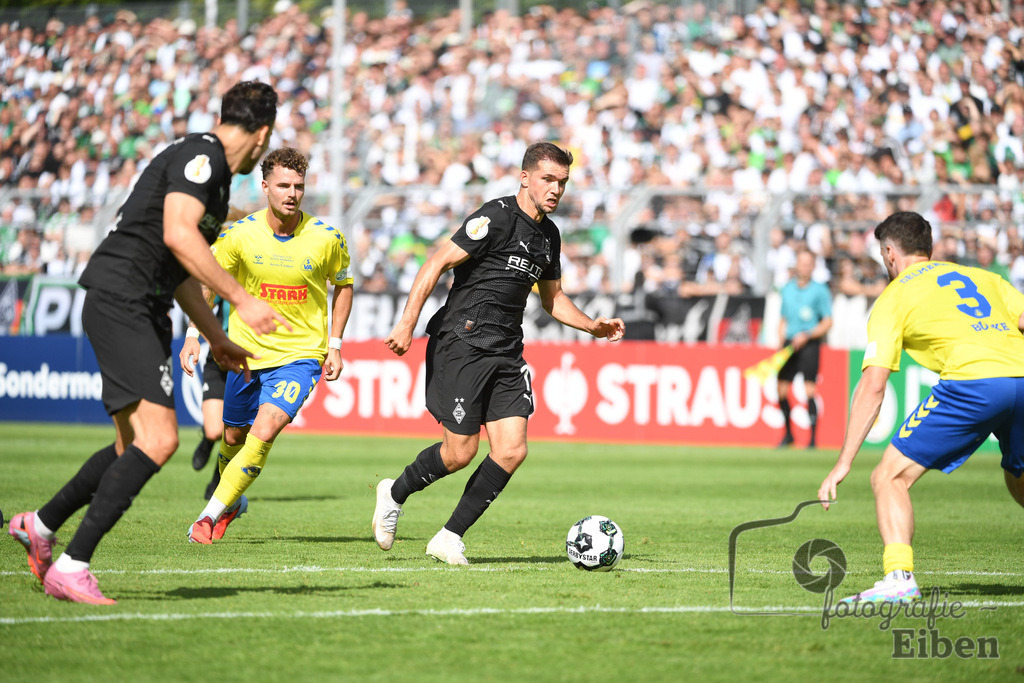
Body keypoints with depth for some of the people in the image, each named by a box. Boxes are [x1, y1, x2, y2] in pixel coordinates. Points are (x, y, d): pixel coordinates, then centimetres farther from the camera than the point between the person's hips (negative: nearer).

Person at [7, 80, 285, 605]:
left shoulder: (211, 170, 22)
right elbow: (177, 235, -24)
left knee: (136, 448, 12)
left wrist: (216, 338, 36)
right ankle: (70, 568, -18)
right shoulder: (200, 155, -9)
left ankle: (40, 525, 29)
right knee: (158, 441, -19)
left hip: (142, 313, 10)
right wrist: (241, 299, -23)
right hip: (119, 302, -10)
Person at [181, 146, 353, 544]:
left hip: (301, 354, -2)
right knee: (234, 438, 14)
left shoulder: (327, 238, -11)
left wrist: (335, 345, 3)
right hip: (246, 350, 2)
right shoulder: (240, 234, -11)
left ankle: (212, 513, -10)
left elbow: (342, 285, 7)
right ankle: (234, 502, 45)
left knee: (264, 433, -21)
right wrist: (193, 335, -9)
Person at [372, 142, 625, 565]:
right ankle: (395, 493, 21)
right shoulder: (496, 218, -11)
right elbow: (435, 265, -14)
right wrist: (407, 323, -23)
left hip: (506, 353, 8)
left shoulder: (549, 235, 15)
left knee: (512, 450, -6)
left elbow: (552, 298, 29)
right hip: (463, 342, -7)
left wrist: (593, 326, 13)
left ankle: (450, 538, 4)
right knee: (461, 450, -7)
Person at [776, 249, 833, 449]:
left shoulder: (820, 290, -1)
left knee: (809, 390, -13)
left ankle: (813, 438, -9)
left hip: (809, 344, -5)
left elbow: (827, 323, -3)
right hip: (789, 342, 5)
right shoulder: (787, 289, 13)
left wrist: (806, 336, -14)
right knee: (781, 389, 2)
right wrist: (782, 341, 9)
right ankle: (788, 434, 18)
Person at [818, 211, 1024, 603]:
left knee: (890, 477, 3)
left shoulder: (893, 298, 16)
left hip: (972, 380, -5)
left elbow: (873, 386, 8)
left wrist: (843, 464, 8)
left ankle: (899, 576, -16)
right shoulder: (981, 277, 30)